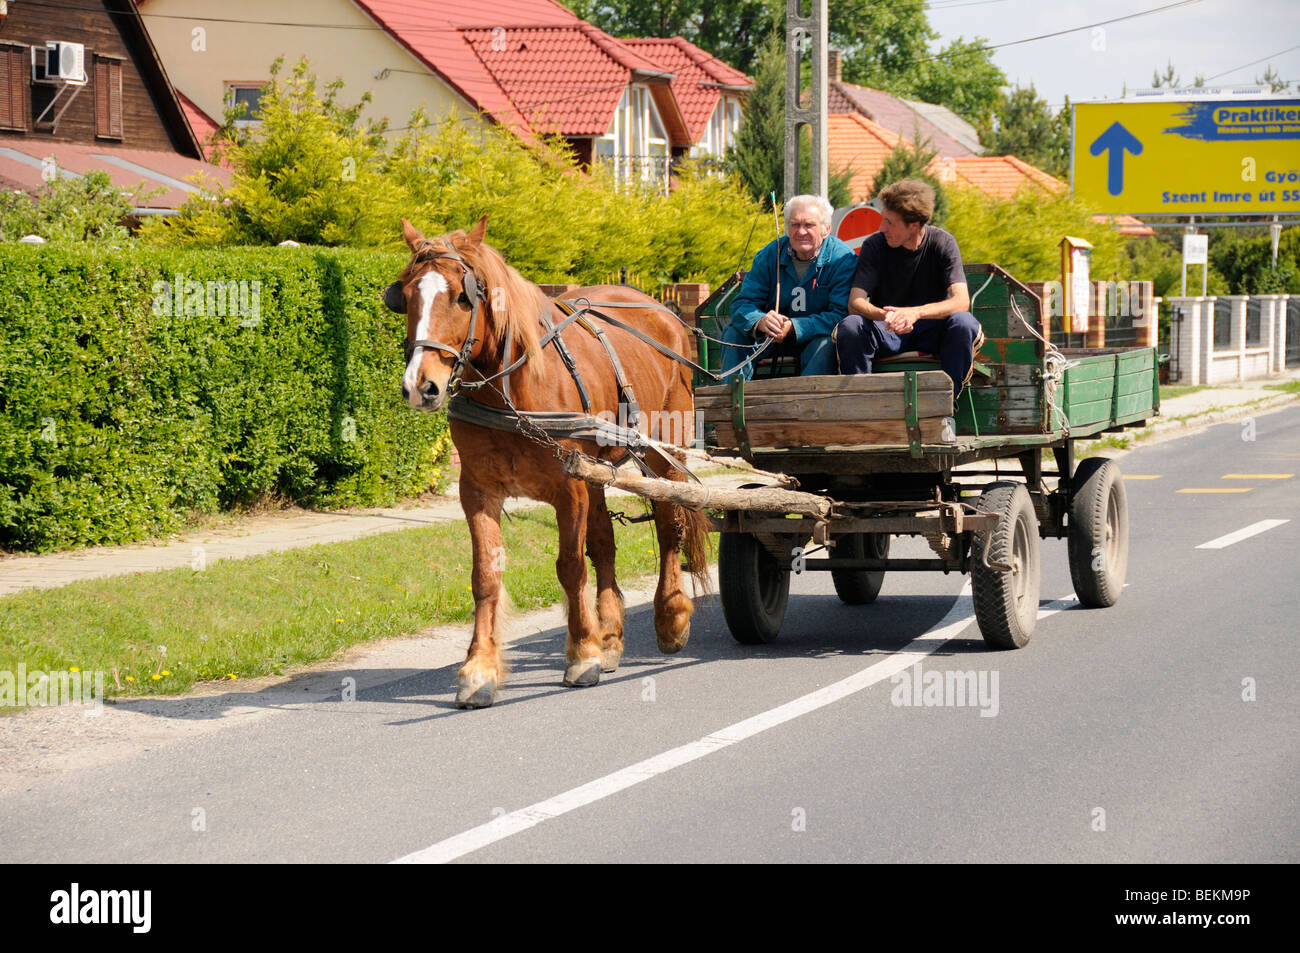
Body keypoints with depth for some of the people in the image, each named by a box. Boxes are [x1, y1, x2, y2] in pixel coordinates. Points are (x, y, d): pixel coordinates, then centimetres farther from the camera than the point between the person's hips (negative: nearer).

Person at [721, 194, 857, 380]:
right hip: (771, 337, 3)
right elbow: (743, 303, -9)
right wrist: (760, 321, -34)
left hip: (816, 335, -3)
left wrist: (793, 327, -36)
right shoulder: (768, 255, -5)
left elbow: (840, 314, -24)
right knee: (734, 333, -20)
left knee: (826, 344, -35)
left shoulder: (841, 258, -15)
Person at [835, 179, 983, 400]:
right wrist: (883, 315, -38)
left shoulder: (942, 243, -9)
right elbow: (855, 303, -15)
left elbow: (961, 301, -21)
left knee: (964, 324, -33)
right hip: (886, 332, 0)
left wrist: (915, 312, -38)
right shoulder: (875, 245, -6)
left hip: (932, 331, 0)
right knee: (849, 327, -30)